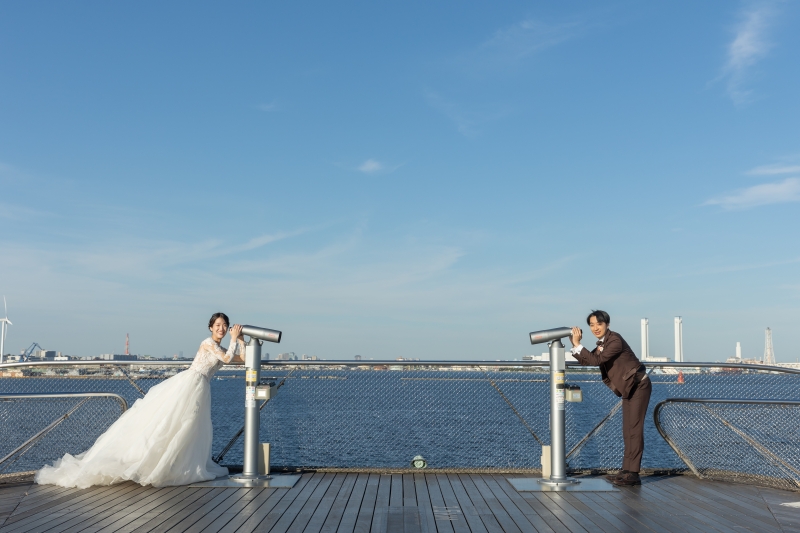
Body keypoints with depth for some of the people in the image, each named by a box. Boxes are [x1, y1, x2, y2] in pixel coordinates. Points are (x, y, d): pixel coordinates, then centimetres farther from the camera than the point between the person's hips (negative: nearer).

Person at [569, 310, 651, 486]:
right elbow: (586, 361, 6)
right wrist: (575, 344, -5)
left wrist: (577, 345, -24)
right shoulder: (602, 343, 8)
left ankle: (633, 473, -8)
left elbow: (596, 360, -28)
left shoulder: (615, 340, -20)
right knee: (628, 430, 10)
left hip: (639, 385, -10)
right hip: (628, 388, 10)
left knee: (634, 429, -9)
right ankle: (627, 470, 15)